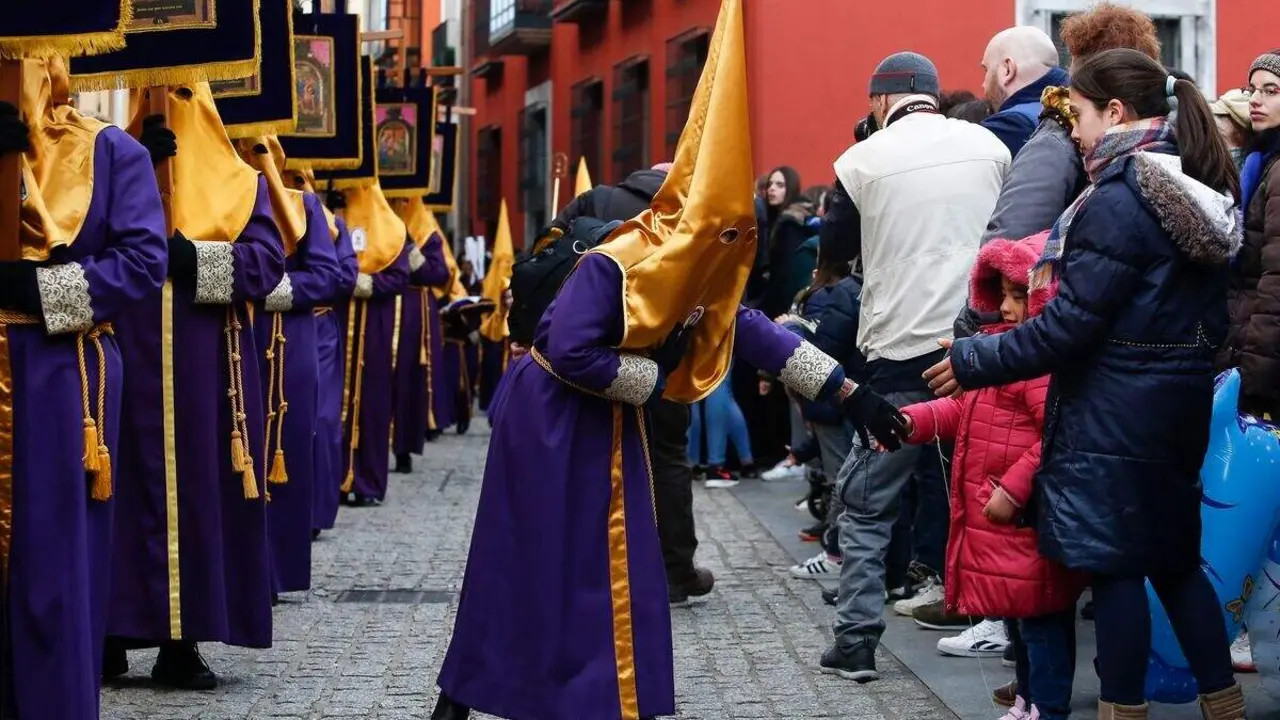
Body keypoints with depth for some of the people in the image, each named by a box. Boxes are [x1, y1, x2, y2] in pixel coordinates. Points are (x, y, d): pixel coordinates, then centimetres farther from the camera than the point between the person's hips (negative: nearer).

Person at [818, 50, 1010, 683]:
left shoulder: (864, 160, -4)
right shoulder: (989, 146, 2)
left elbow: (833, 247, 9)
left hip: (899, 353, -2)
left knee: (867, 506, 7)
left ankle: (855, 642, 4)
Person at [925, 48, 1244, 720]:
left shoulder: (1120, 197, -18)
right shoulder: (1196, 186, 9)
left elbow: (1071, 323, -20)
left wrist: (975, 361, -13)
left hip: (1114, 410, -9)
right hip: (1180, 401, 9)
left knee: (1114, 564, 1)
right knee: (1173, 557, 17)